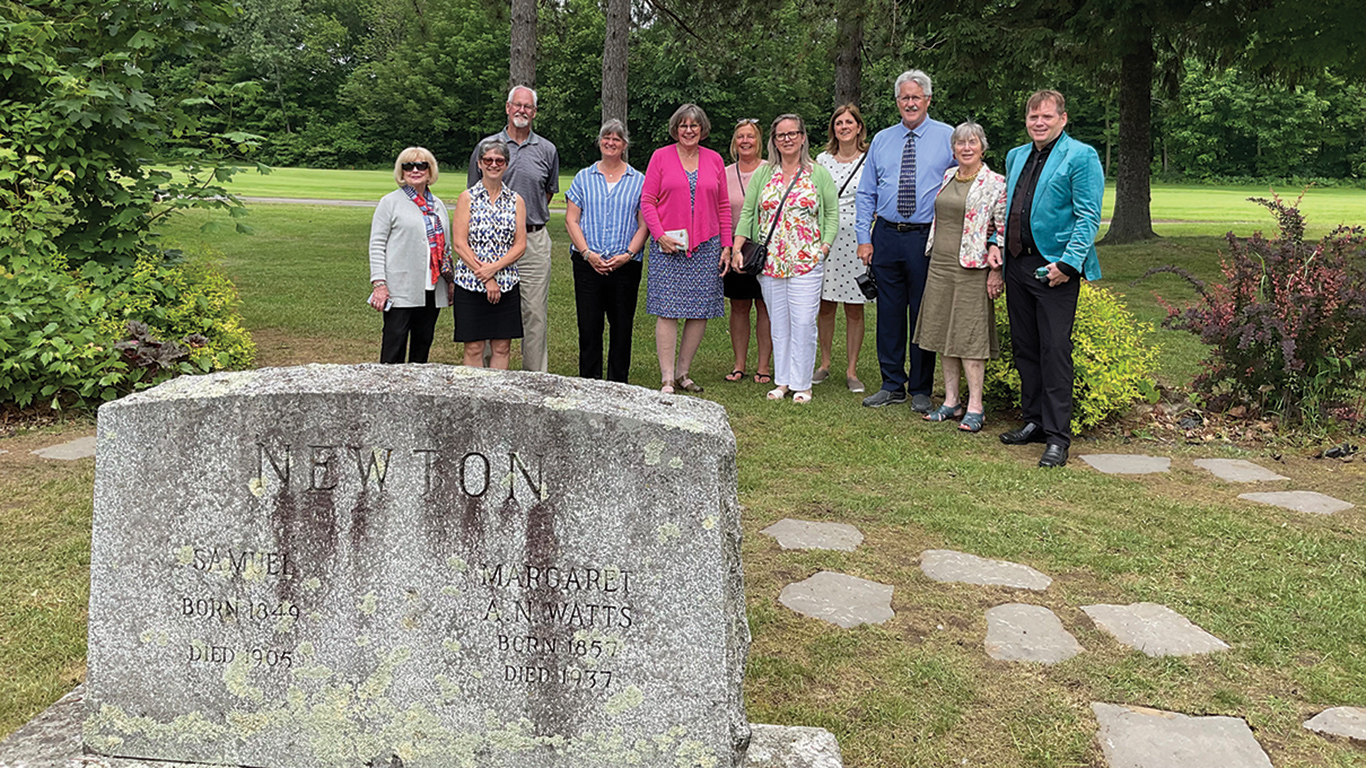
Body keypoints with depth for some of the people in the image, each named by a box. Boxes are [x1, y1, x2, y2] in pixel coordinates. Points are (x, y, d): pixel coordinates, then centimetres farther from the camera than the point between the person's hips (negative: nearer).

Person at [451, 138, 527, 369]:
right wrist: (485, 277, -11)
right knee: (473, 347, 1)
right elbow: (460, 244, -5)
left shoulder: (516, 201, 7)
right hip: (470, 283, -2)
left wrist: (494, 268, -13)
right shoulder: (467, 198, 1)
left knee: (502, 346, 5)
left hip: (506, 284, 2)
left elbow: (520, 245, 2)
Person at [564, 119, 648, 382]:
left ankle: (618, 384, 13)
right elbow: (571, 220, 5)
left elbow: (644, 225, 4)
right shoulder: (583, 178, 10)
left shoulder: (639, 181, 8)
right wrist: (588, 253, -8)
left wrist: (627, 255, -10)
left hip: (626, 265, 0)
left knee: (622, 326, 3)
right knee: (588, 326, 0)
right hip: (588, 264, 0)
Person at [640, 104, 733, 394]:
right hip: (668, 247, -3)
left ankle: (682, 372, 17)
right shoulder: (661, 157, 4)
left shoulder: (714, 160, 12)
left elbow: (723, 207, 13)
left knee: (701, 312, 3)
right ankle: (667, 380, -1)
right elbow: (647, 201, 2)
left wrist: (726, 245, 8)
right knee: (667, 311, -6)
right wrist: (660, 235, -10)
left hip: (706, 247, 3)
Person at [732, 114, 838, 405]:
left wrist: (825, 245, -6)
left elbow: (832, 212, 6)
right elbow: (747, 213, 9)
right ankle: (782, 380, 16)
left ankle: (801, 384, 6)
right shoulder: (762, 174, 10)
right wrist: (737, 249, -1)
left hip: (806, 261, -2)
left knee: (803, 323, -5)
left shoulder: (818, 173, 5)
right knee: (779, 323, 7)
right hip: (769, 261, 2)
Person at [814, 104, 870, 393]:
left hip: (857, 240, -2)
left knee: (854, 309, 2)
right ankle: (825, 363, 20)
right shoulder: (822, 160, 9)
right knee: (825, 305, 6)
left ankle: (852, 370, 10)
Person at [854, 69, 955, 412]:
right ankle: (892, 385, 18)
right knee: (889, 313, 7)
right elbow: (866, 193, 12)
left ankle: (921, 391, 14)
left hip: (927, 238, -3)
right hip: (886, 236, 3)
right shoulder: (881, 140, 10)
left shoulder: (948, 138, 1)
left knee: (924, 314, 2)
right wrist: (864, 237, 3)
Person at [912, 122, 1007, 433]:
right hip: (940, 264, 6)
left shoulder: (995, 182, -5)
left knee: (970, 335, -5)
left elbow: (1003, 229, -6)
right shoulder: (947, 176, 12)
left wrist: (996, 270, -11)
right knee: (943, 332, 8)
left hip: (972, 267, -6)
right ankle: (951, 401, 16)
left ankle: (975, 407, 1)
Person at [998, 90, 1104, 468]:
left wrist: (1068, 263, -18)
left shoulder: (1081, 157, -5)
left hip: (1055, 268, -7)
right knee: (1024, 348, 12)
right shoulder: (1015, 156, 17)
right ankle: (1033, 421, 25)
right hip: (1017, 265, 7)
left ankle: (1057, 436, 0)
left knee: (1055, 349, -6)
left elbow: (1088, 217, -11)